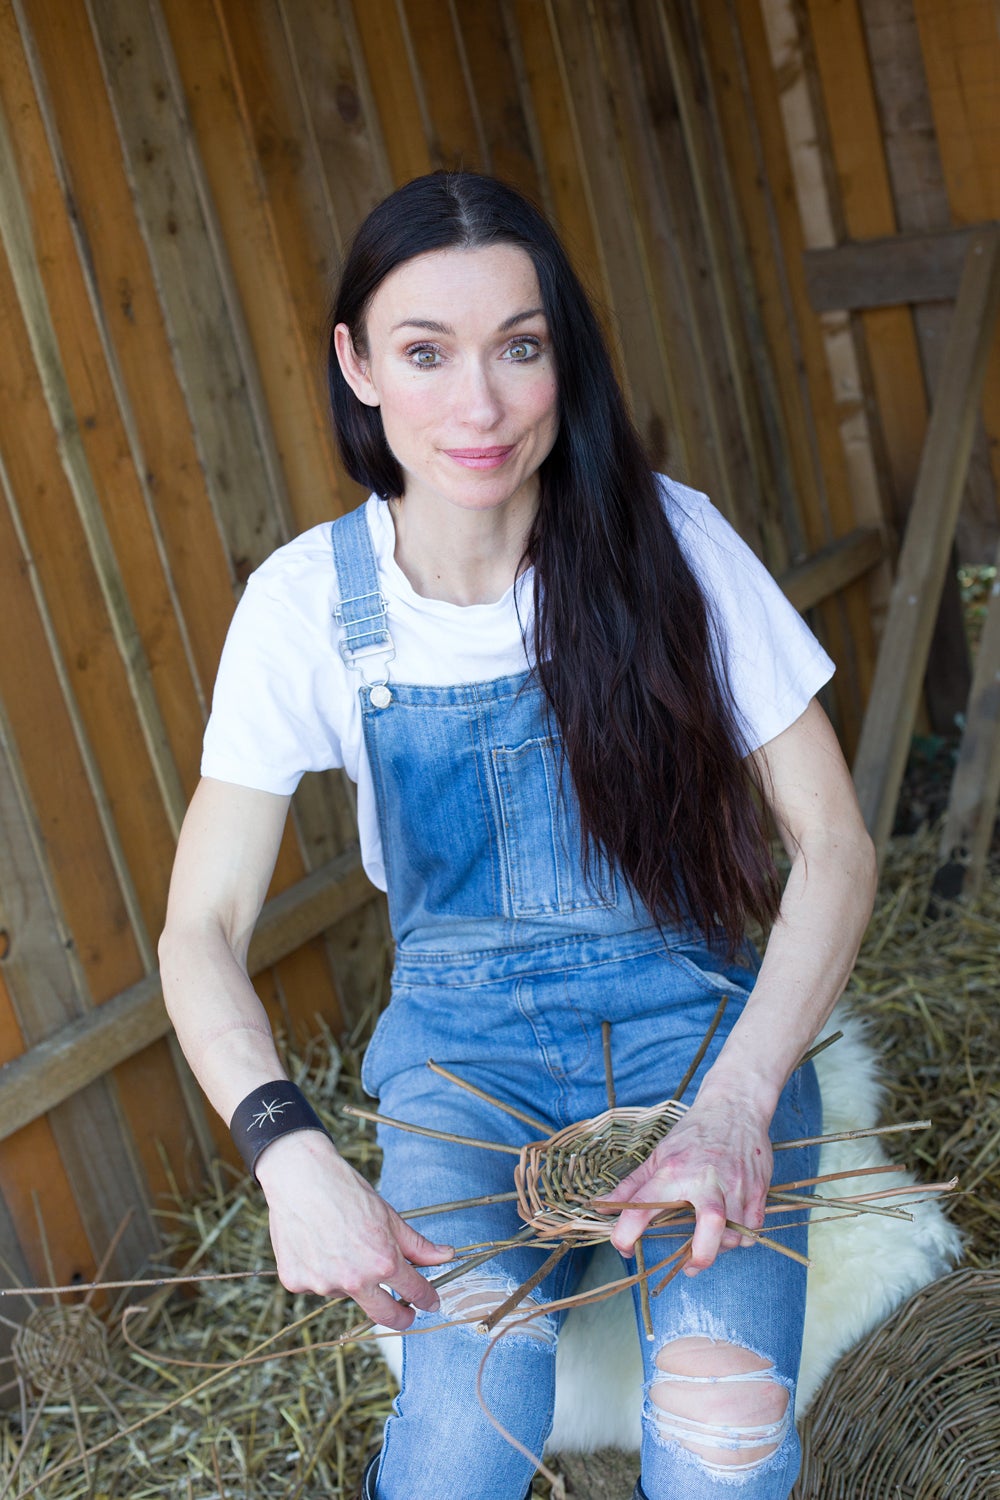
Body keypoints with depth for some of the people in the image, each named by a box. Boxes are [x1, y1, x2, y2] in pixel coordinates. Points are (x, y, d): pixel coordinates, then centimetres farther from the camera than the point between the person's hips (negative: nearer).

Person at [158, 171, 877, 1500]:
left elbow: (834, 844, -9)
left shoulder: (665, 539, -11)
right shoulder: (309, 601, -9)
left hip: (689, 1013, 0)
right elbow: (202, 929, -8)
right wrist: (291, 1153, -27)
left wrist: (738, 1104, -24)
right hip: (463, 1038, 0)